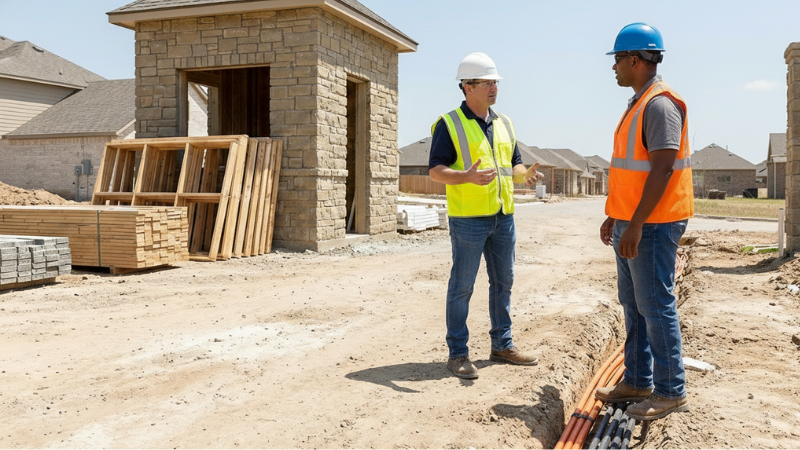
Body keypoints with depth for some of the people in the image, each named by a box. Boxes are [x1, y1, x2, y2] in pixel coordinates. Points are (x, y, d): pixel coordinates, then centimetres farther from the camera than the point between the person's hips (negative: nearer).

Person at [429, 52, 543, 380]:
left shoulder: (504, 124, 14)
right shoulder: (450, 124, -6)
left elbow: (512, 165, 18)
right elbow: (435, 170, -11)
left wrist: (525, 175, -5)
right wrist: (466, 176, -29)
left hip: (503, 217, 7)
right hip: (468, 218, -7)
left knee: (503, 282, 13)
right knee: (462, 286, -1)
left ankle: (502, 345, 26)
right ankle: (458, 353, 9)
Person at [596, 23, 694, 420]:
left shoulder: (660, 103, -15)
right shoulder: (638, 103, 17)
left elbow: (662, 168, -22)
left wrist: (636, 225, -24)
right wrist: (614, 216, 21)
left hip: (651, 226, -10)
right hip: (631, 223, 10)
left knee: (656, 307, -4)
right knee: (633, 304, 14)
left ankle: (671, 392, 7)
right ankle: (638, 381, 25)